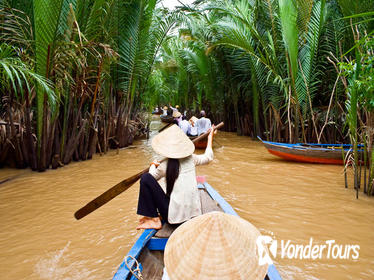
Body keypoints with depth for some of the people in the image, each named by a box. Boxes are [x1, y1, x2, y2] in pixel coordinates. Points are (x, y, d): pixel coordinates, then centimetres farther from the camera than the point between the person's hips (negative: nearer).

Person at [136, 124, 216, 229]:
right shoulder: (191, 159, 0)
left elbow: (151, 177, 11)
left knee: (145, 177, -5)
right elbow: (208, 158, 21)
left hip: (175, 216, -6)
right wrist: (210, 138, 33)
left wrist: (153, 165, 31)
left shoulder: (164, 166, -9)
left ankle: (154, 220, -2)